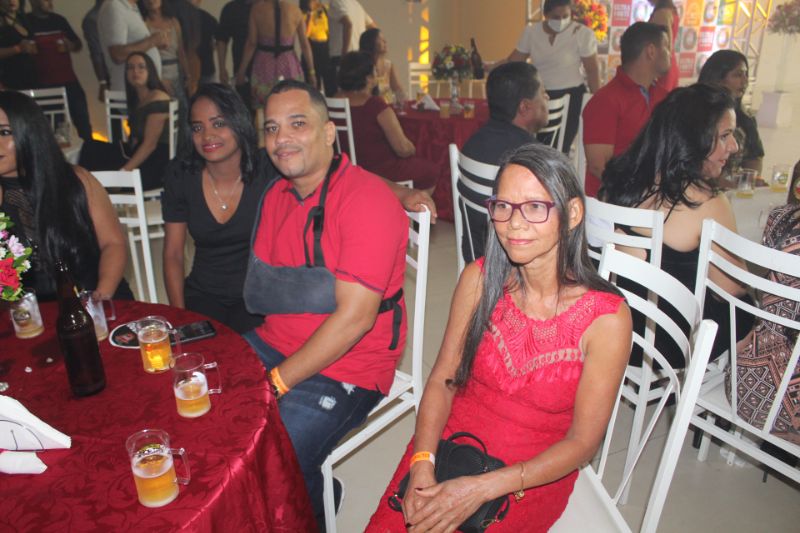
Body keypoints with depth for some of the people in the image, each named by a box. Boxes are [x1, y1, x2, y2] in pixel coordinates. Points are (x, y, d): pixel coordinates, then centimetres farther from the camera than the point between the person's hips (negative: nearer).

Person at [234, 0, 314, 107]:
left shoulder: (257, 9, -4)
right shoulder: (296, 10, 1)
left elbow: (251, 43, -4)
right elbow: (305, 44, 2)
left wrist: (242, 70, 3)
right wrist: (311, 71, 9)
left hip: (264, 65, -1)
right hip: (289, 64, 1)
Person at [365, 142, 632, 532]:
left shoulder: (607, 318, -16)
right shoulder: (480, 279, -7)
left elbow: (583, 441, -11)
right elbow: (442, 380, -2)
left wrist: (482, 489, -19)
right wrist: (422, 464, -17)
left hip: (535, 474, -2)